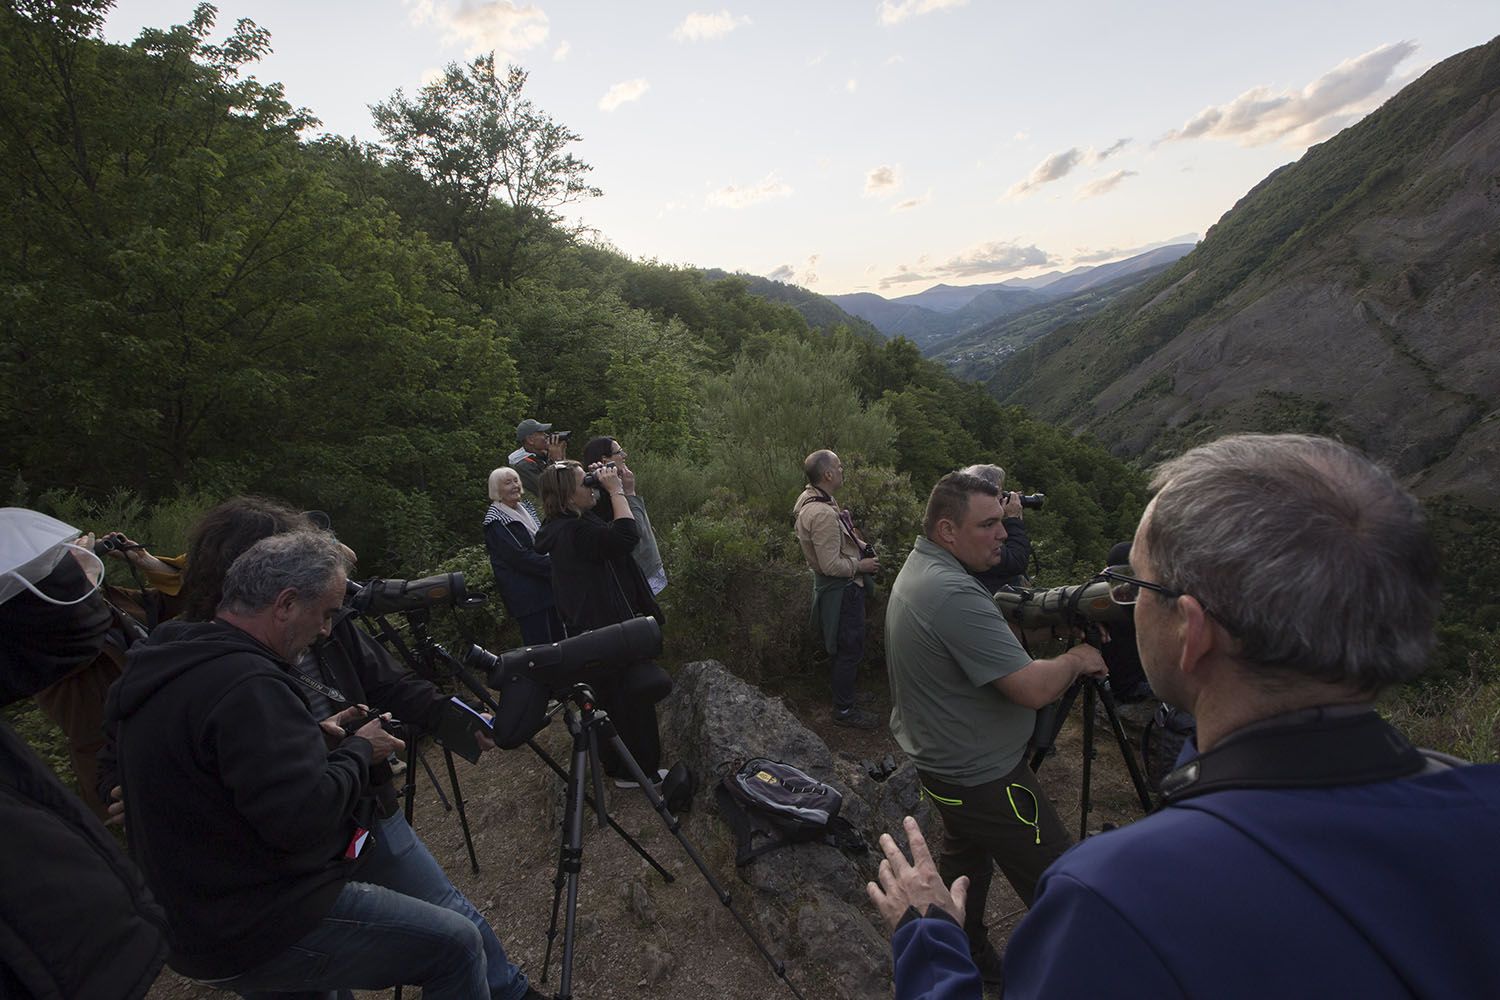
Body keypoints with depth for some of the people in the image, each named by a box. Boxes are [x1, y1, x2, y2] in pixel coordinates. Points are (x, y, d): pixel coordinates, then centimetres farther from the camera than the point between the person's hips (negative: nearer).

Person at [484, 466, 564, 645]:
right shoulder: (495, 520, -11)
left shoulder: (525, 508, 12)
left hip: (547, 587, 8)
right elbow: (520, 556, -19)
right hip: (525, 595, -8)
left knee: (558, 640, 13)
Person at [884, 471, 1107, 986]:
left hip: (945, 764, 10)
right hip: (983, 778, -10)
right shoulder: (954, 594, -30)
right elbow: (1033, 688, -28)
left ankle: (967, 953, 42)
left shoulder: (918, 569, 2)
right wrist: (1076, 660, -8)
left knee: (966, 856, 26)